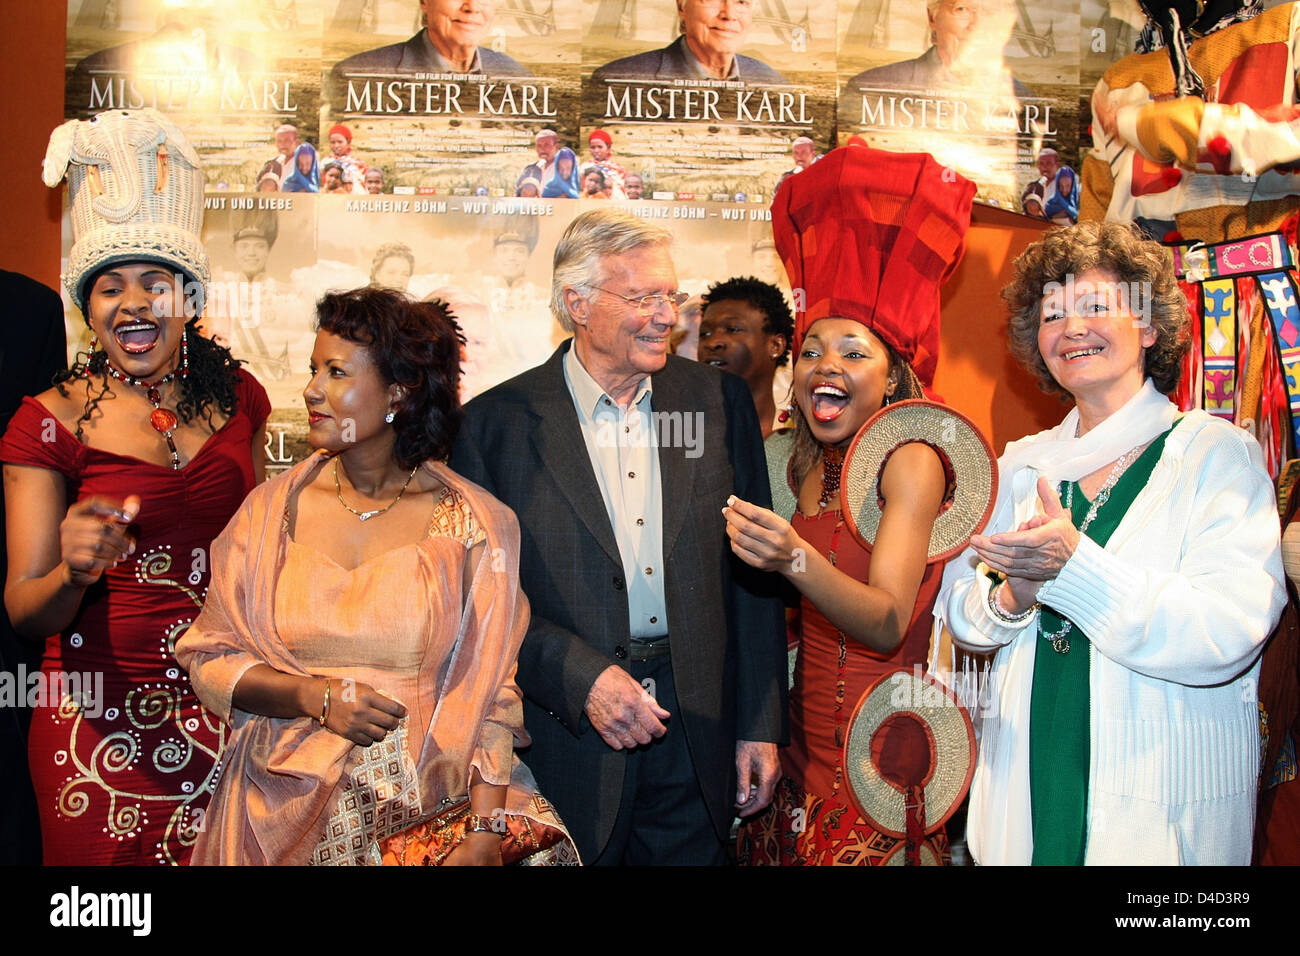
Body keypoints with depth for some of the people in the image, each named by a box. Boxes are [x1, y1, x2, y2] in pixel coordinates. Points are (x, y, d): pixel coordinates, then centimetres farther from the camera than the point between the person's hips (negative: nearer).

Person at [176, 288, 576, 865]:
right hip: (286, 807, 2)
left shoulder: (476, 526, -2)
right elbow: (208, 658, 6)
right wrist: (315, 696, -10)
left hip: (433, 809, -1)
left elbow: (491, 693, -3)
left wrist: (485, 833, -14)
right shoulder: (272, 509, 5)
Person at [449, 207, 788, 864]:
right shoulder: (497, 422, -5)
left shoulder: (719, 402, 3)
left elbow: (751, 577, 5)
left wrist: (760, 726, 4)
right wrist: (581, 677, -17)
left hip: (697, 732, 3)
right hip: (566, 733, -2)